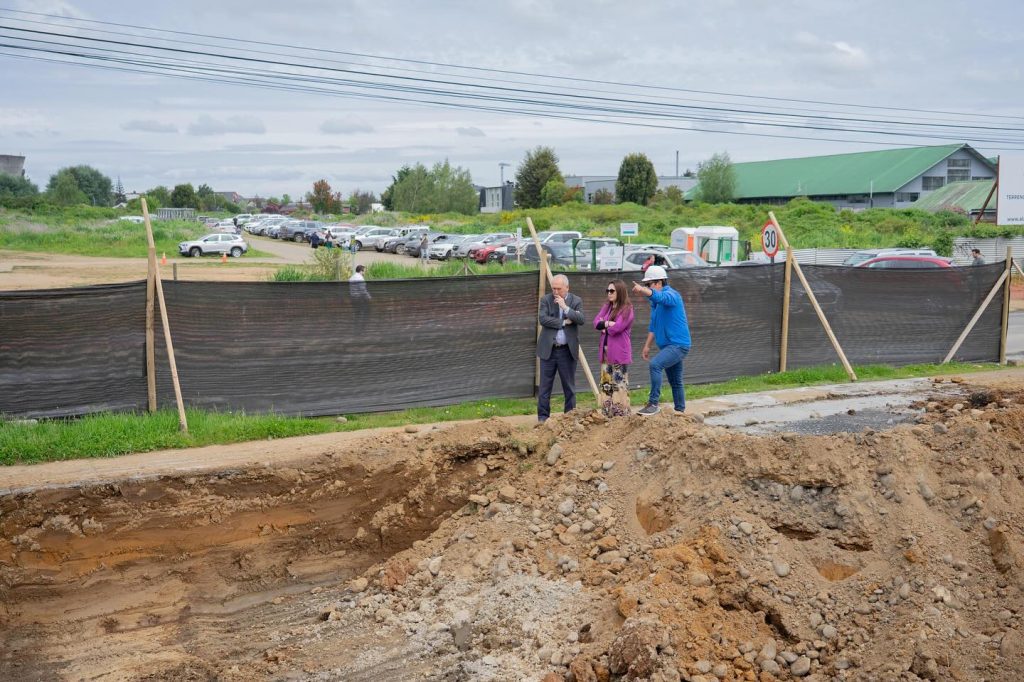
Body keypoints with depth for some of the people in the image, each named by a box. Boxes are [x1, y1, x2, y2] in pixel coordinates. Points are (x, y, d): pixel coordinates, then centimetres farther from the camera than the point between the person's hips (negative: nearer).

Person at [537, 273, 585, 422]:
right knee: (545, 386, 2)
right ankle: (543, 417, 7)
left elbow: (581, 320, -12)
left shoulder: (576, 301, 2)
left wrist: (565, 307, -18)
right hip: (548, 349, 0)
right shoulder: (546, 300, 1)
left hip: (567, 350, 0)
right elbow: (543, 319, -13)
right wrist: (564, 322, -14)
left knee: (569, 386, 8)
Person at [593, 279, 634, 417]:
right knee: (606, 383, 10)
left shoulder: (627, 309, -9)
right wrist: (609, 323, -13)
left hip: (619, 353, -7)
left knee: (619, 384, -5)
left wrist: (604, 324, -2)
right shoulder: (606, 306, 14)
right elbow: (596, 322, 4)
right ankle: (607, 413, 16)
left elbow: (616, 328, -19)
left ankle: (621, 415, -1)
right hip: (605, 351, 7)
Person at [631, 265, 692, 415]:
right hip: (668, 345, 10)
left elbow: (661, 297, -39)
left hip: (678, 345, -10)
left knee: (655, 364, -27)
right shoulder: (655, 302, 14)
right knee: (675, 382, 16)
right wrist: (647, 346, 14)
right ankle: (680, 411, 27)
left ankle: (653, 404, -25)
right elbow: (653, 326, 21)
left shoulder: (671, 295, -14)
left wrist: (642, 290, -56)